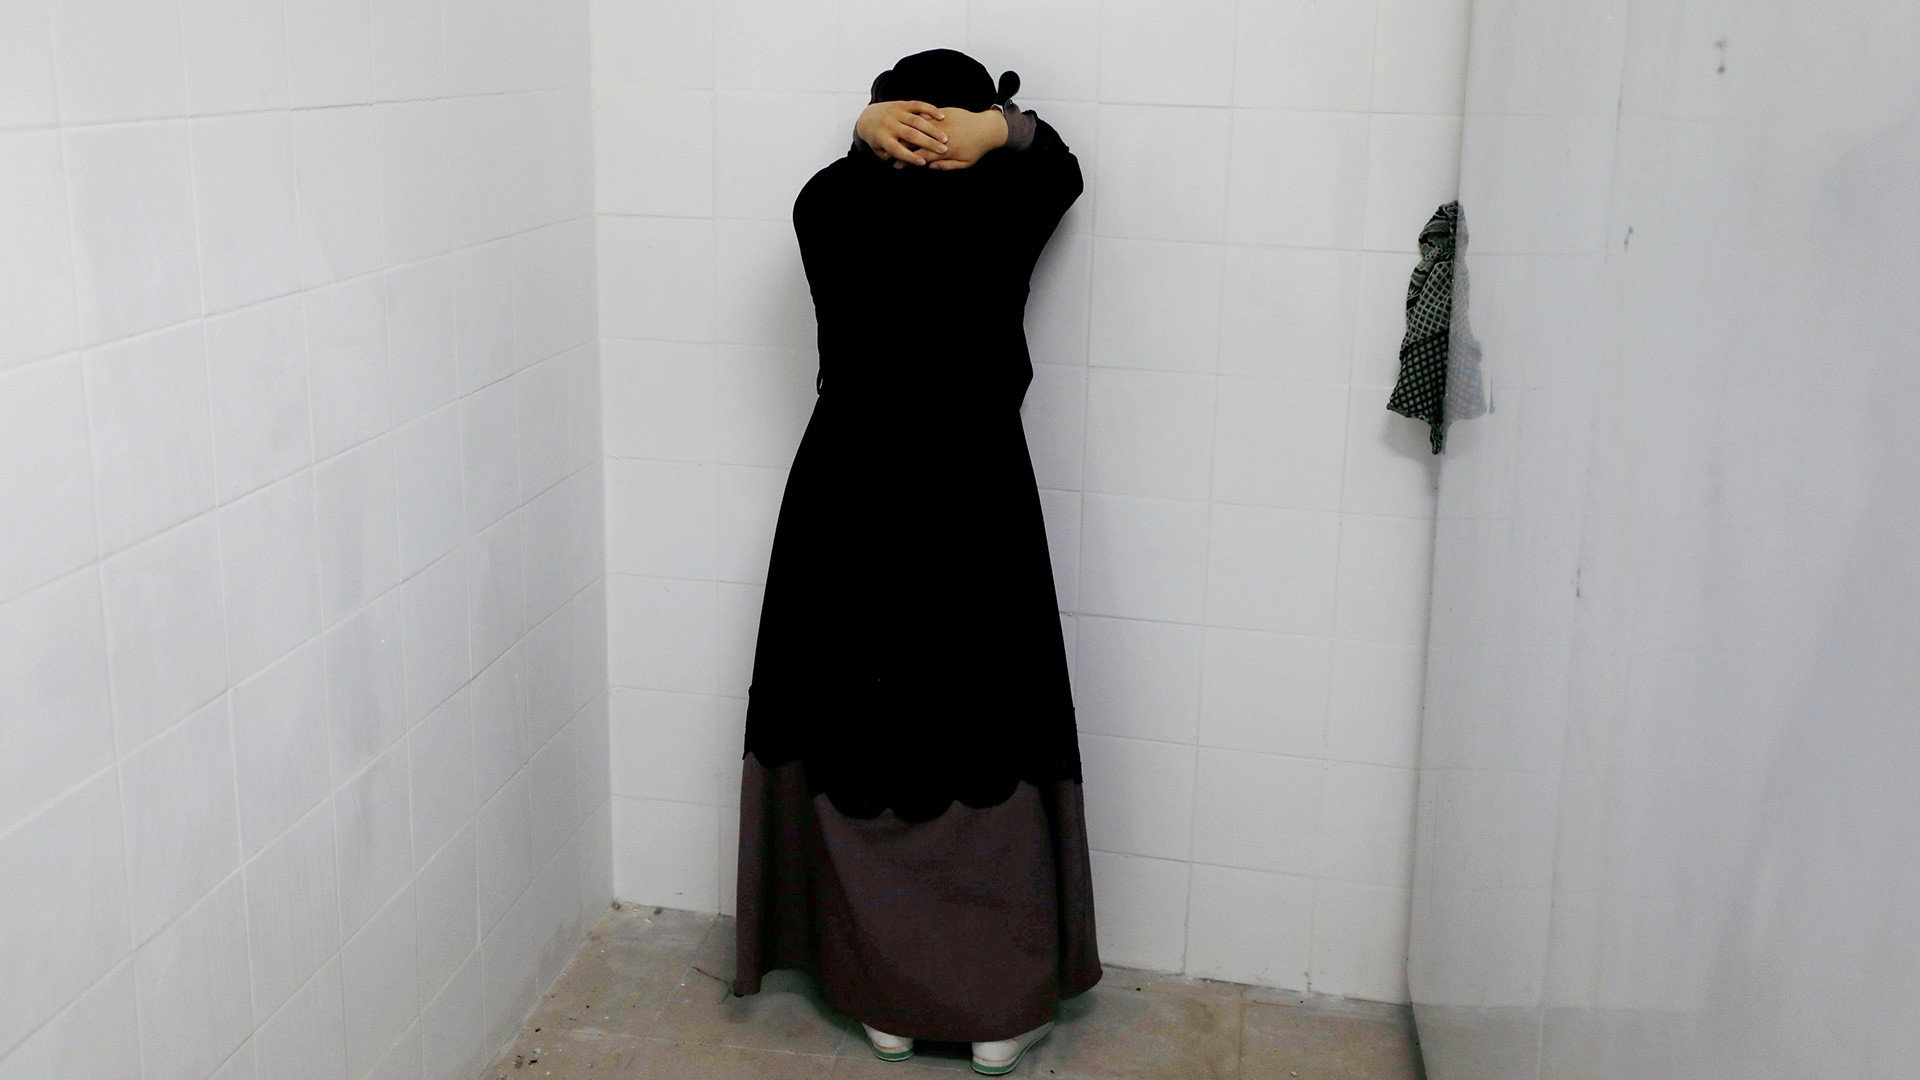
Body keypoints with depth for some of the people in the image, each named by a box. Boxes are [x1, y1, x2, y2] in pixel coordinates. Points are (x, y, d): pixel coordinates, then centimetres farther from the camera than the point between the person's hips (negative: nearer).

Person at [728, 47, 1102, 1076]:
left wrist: (869, 134, 3)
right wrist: (1002, 126, 0)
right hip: (970, 510, -1)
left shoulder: (826, 207, -3)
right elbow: (1059, 164, 16)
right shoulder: (999, 208, -6)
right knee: (984, 759, 10)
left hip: (844, 510, 2)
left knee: (858, 761, 12)